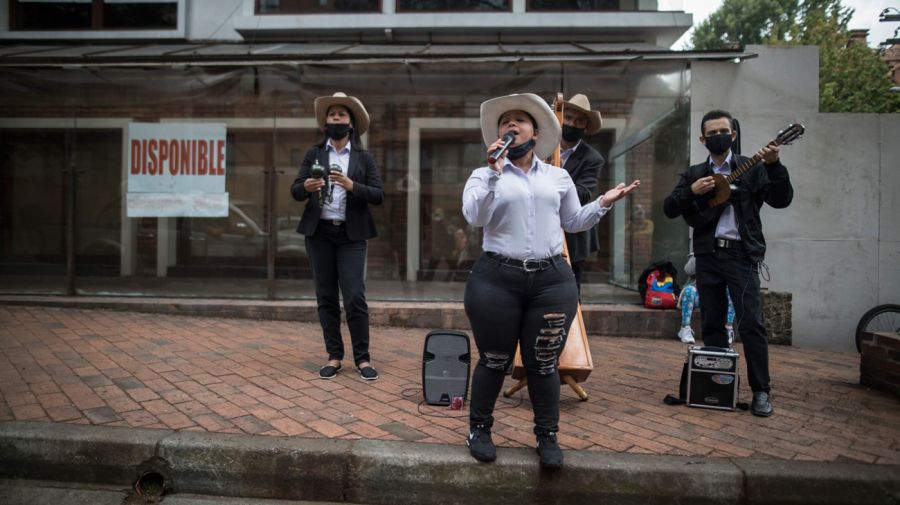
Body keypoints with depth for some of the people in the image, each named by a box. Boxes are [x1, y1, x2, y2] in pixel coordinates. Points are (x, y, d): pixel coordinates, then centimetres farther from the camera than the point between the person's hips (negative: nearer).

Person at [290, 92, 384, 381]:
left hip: (351, 235, -2)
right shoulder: (314, 154, 9)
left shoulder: (363, 157, 6)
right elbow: (295, 192, 4)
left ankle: (362, 358, 5)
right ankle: (334, 356, 16)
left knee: (355, 297, -8)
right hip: (319, 233, 2)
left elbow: (378, 195, -2)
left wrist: (352, 186, -18)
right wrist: (306, 187, -18)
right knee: (326, 297, 5)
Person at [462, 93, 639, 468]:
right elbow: (474, 217, -12)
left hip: (552, 281, 2)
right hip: (496, 280, -2)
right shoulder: (484, 175, 5)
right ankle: (479, 429, 27)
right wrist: (494, 173, -18)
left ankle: (547, 436, 24)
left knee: (543, 363, 8)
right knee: (494, 361, 7)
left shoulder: (558, 177, 15)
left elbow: (573, 222, 22)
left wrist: (604, 203, 8)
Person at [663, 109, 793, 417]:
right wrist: (692, 191, -13)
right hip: (707, 255, 3)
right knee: (711, 324, 7)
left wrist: (773, 166, -20)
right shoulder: (693, 174, 12)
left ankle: (761, 391, 3)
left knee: (751, 323, -7)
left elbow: (781, 200, -6)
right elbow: (669, 209, 4)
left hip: (741, 254, -3)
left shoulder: (752, 168, 5)